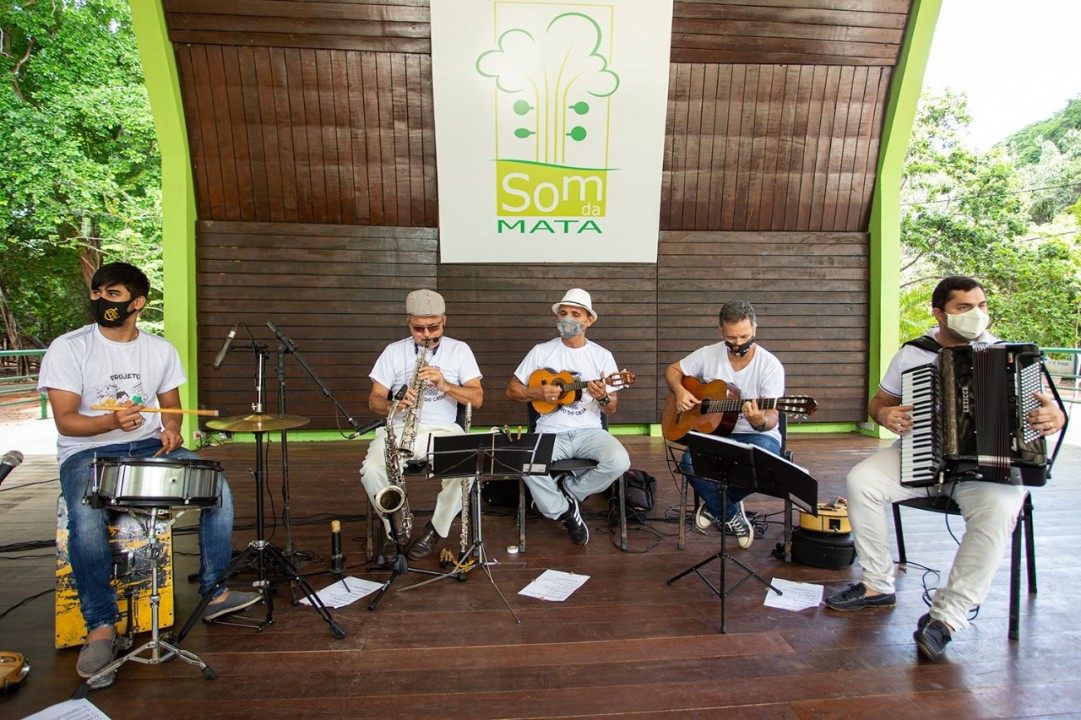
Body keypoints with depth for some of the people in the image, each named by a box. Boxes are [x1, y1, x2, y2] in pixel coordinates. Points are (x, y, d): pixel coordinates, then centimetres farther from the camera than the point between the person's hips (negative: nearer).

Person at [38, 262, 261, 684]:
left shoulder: (161, 349, 6)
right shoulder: (68, 348, -6)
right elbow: (65, 421, -10)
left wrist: (171, 428, -9)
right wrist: (112, 420, -30)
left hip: (149, 446, 4)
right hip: (87, 452, -3)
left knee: (216, 486, -16)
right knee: (85, 516, -34)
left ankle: (214, 592, -2)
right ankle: (100, 626, -16)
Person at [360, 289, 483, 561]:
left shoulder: (459, 350, 8)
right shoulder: (394, 351, 10)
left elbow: (476, 399, -1)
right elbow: (374, 401, 6)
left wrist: (445, 385, -19)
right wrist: (394, 405, -18)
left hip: (444, 430, -1)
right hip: (399, 429, 1)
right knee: (371, 470, -30)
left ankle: (435, 529, -3)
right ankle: (395, 529, -2)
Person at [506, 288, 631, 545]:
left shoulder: (602, 356, 6)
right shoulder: (541, 351, 7)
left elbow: (612, 410, 6)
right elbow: (512, 390, 11)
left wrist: (603, 398, -17)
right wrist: (538, 393, -8)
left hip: (589, 431, 1)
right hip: (550, 432, -1)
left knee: (619, 462, -29)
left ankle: (567, 492, 0)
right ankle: (564, 511, -4)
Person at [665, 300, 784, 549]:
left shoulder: (770, 365, -10)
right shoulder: (708, 354, 0)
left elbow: (772, 417, -16)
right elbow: (673, 370, 13)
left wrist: (760, 421, -41)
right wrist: (679, 391, -9)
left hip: (756, 435, -2)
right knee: (690, 460, -31)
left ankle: (715, 504, -4)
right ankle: (731, 514, -3)